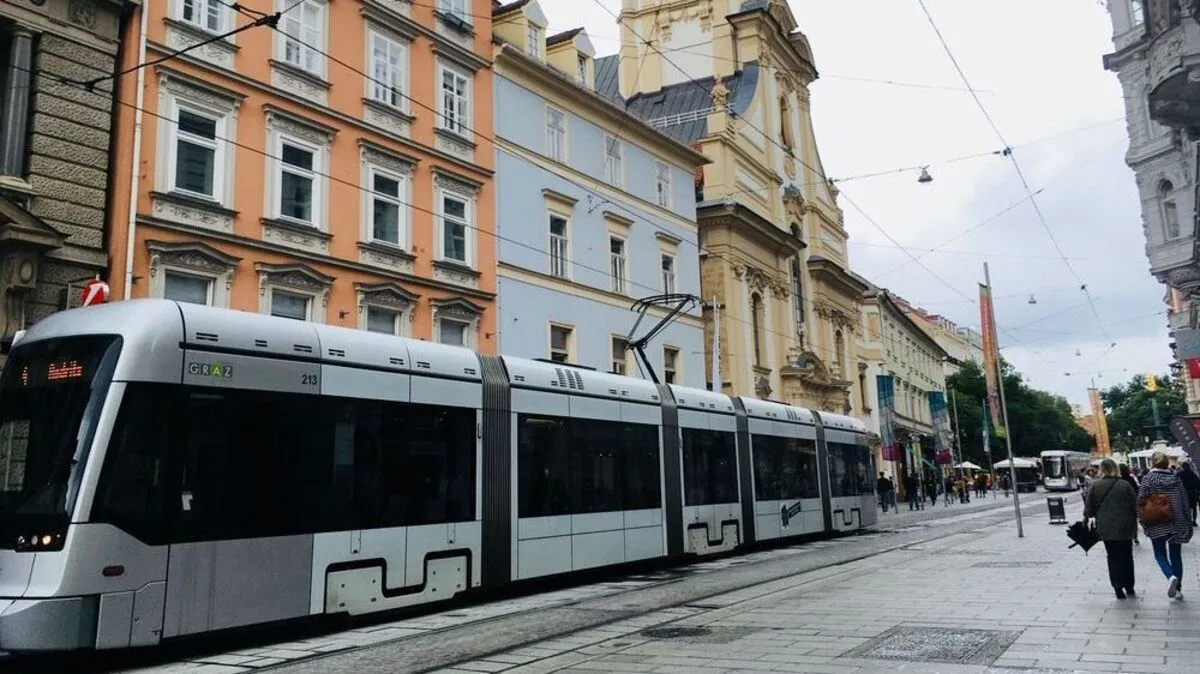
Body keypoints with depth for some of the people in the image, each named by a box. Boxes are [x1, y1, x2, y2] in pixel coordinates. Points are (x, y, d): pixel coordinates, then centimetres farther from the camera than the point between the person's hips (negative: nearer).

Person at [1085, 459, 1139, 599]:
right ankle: (1129, 587, 21)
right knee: (1127, 556, 15)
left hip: (1106, 528, -1)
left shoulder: (1095, 486, -6)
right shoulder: (1125, 485, -4)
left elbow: (1089, 510, -4)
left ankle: (1118, 589, 3)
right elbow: (1135, 506, -2)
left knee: (1113, 558, 9)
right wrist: (1134, 524, 11)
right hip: (1125, 528, 1)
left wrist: (1086, 516, 16)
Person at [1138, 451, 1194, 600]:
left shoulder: (1148, 478, -9)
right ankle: (1178, 589, 14)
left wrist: (1144, 523, -1)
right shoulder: (1176, 478, 3)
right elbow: (1185, 501, 6)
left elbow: (1140, 502, -11)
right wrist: (1187, 523, 13)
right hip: (1177, 524, 4)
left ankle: (1171, 576, -18)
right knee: (1175, 555, 13)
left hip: (1157, 525, -4)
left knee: (1160, 554, 9)